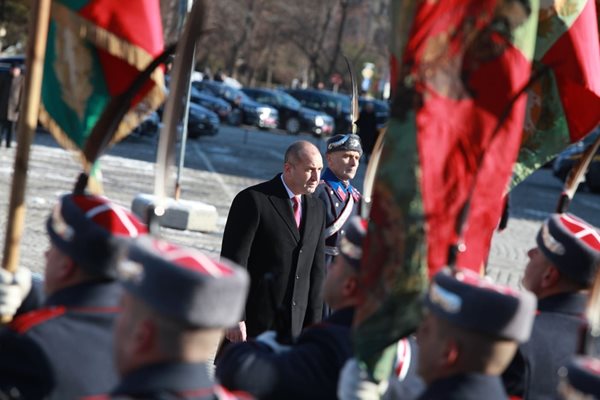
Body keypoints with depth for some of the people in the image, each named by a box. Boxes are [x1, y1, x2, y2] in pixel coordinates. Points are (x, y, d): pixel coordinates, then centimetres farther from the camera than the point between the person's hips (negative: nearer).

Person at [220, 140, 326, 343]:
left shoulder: (316, 208, 12)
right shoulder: (253, 199, -9)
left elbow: (316, 268, 14)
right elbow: (233, 260, -12)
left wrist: (314, 323, 9)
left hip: (294, 326, 5)